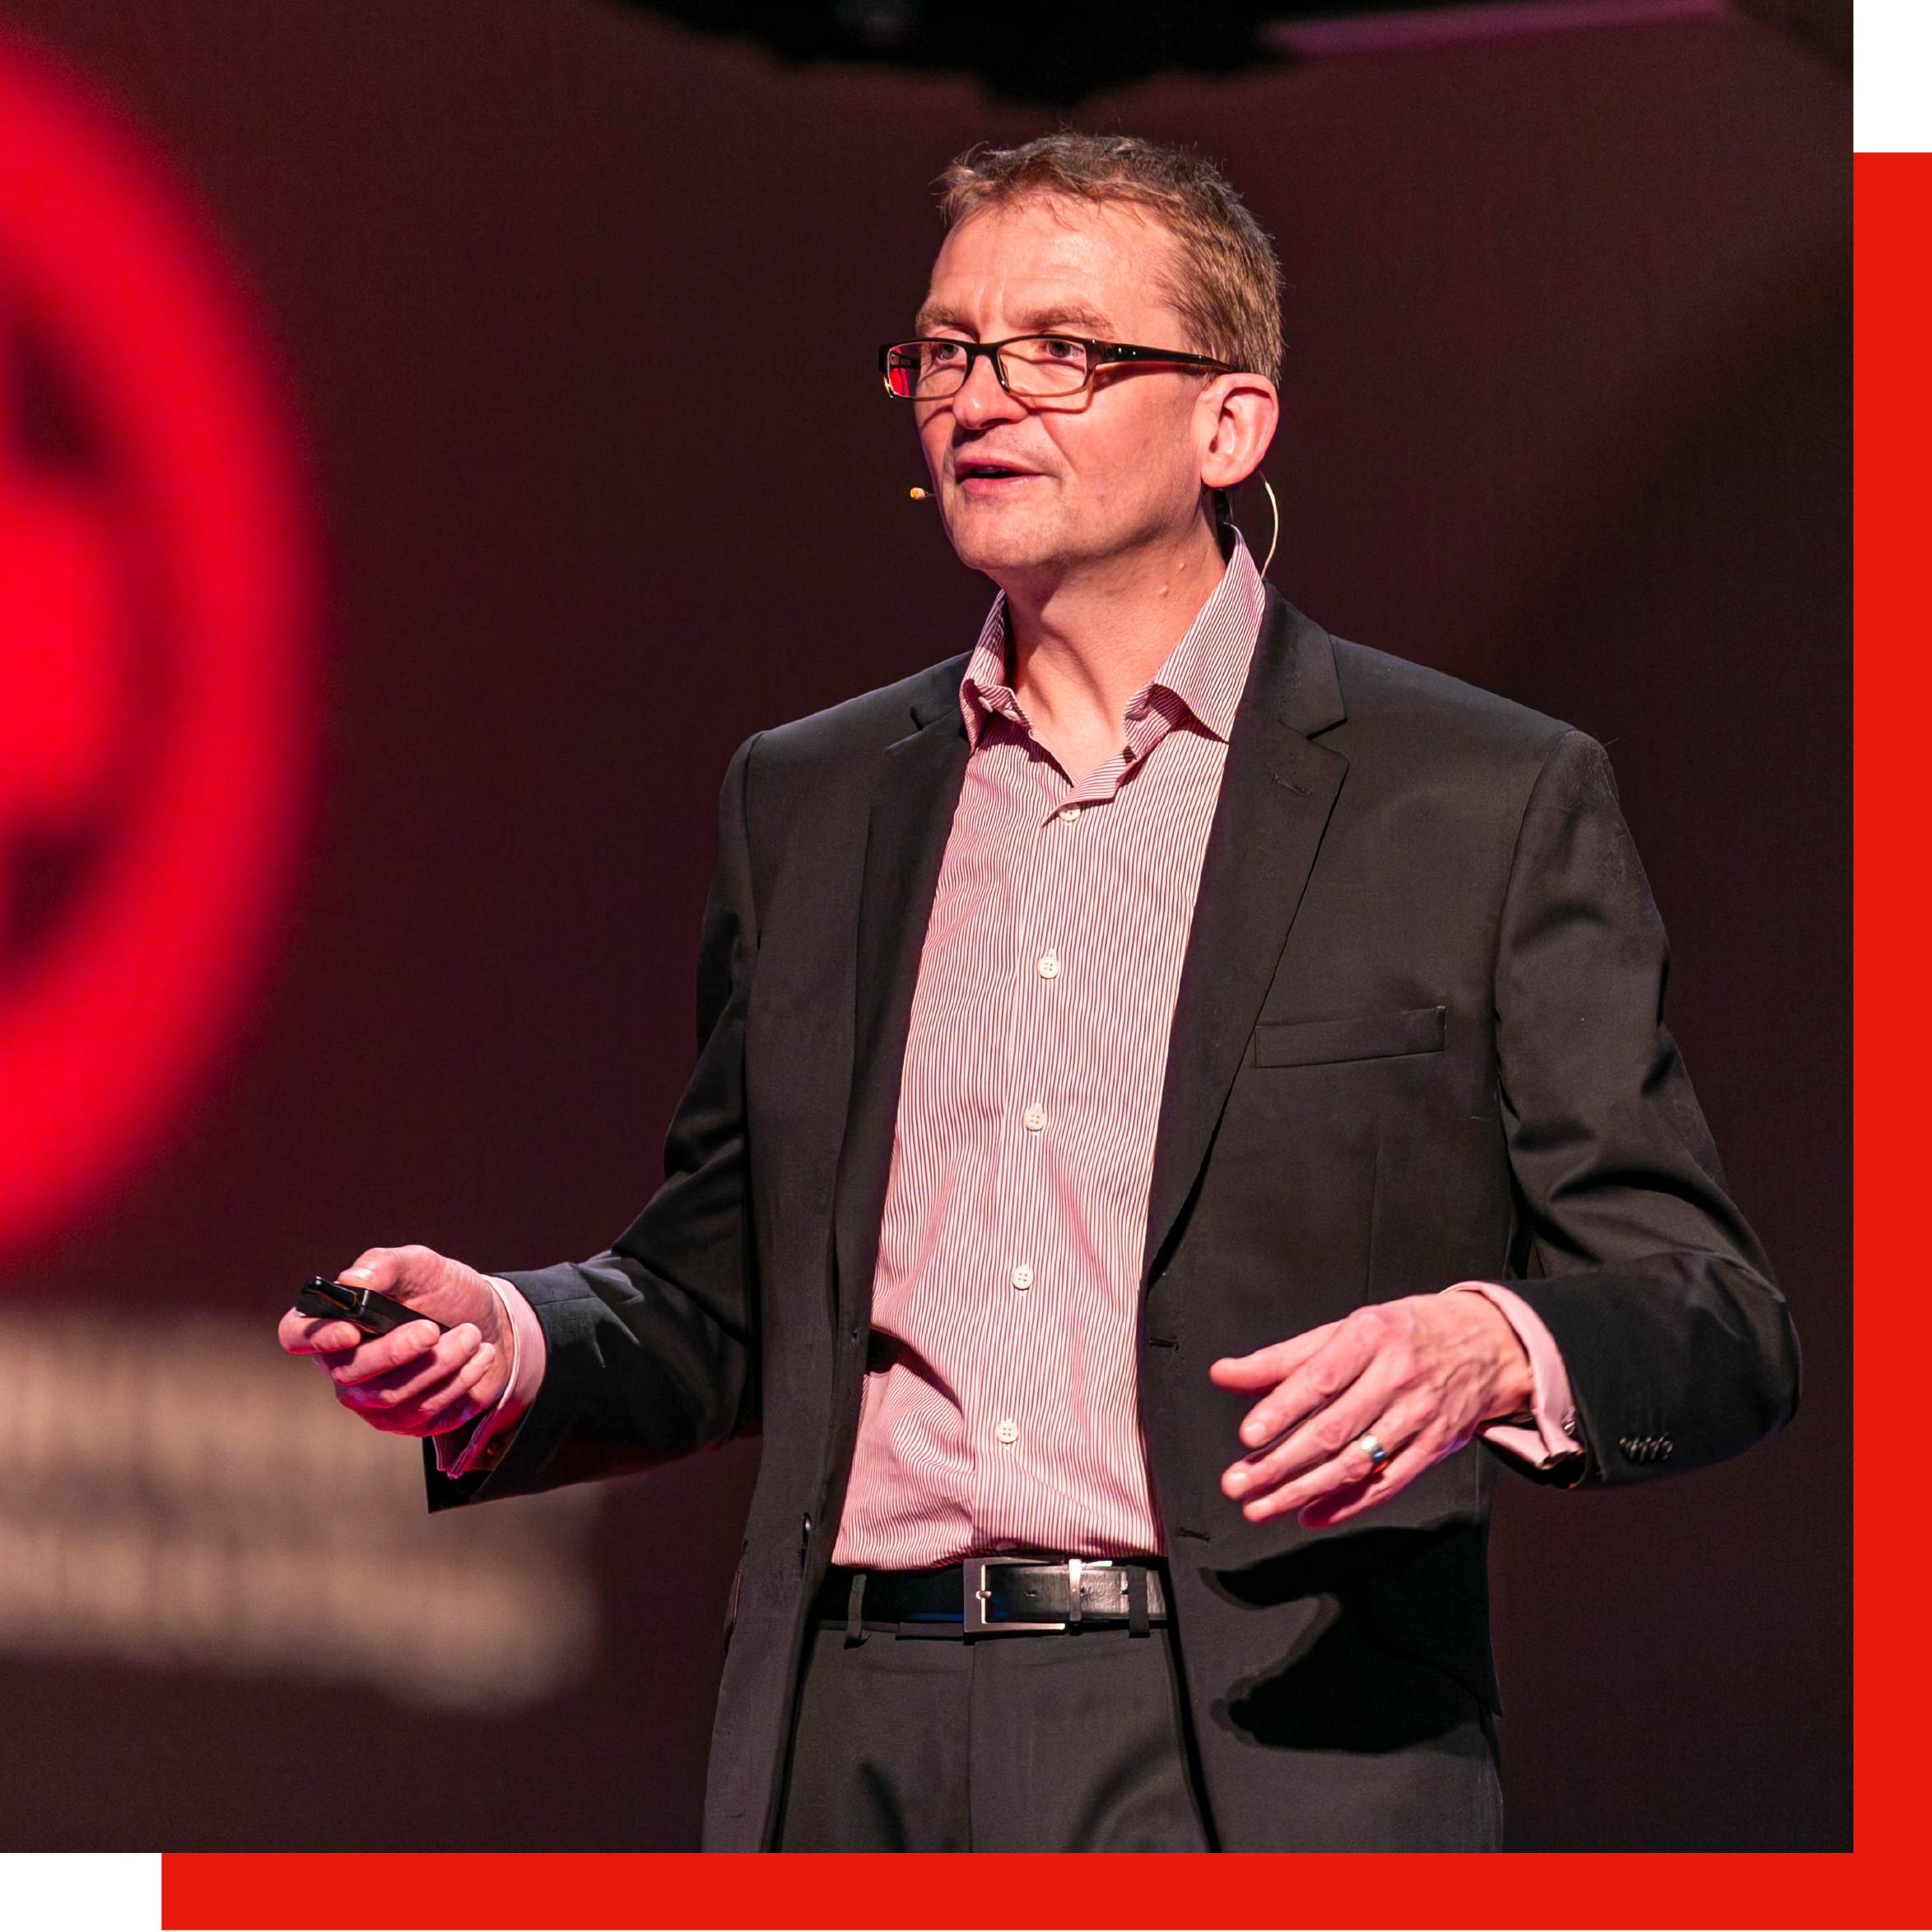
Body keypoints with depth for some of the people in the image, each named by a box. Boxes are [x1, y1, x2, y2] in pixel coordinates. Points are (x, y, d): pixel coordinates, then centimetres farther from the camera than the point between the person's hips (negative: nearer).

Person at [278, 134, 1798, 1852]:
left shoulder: (1487, 804, 4)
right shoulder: (805, 803, 18)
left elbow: (1720, 1325, 2)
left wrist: (1491, 1351, -20)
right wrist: (513, 1344, 2)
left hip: (1258, 1769, -3)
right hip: (854, 1760, 4)